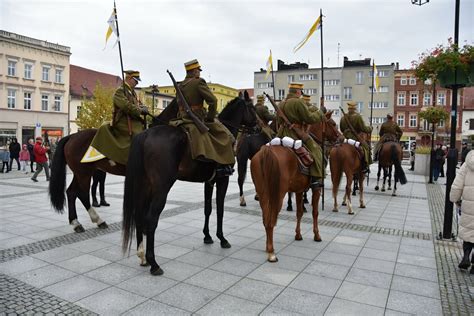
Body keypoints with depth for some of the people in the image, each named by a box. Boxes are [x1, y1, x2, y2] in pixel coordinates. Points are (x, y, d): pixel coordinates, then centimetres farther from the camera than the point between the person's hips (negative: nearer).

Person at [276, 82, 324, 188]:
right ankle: (316, 178, -14)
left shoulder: (281, 103, 13)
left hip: (283, 134, 8)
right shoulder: (298, 102, -11)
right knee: (316, 150, -5)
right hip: (296, 134, -8)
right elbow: (309, 118, -11)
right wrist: (319, 114, 5)